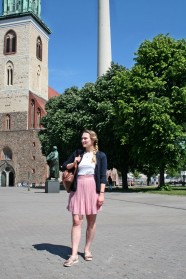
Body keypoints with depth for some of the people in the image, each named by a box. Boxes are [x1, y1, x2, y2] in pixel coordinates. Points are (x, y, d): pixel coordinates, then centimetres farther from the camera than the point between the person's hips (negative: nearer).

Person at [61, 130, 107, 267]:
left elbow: (103, 176, -2)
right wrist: (73, 164, -3)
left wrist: (102, 193, -10)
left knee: (91, 221, 8)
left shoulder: (100, 156, 2)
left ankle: (87, 249, 24)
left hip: (92, 189, -1)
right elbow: (64, 167, 16)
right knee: (76, 221, -4)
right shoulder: (77, 153, 10)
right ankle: (74, 255, -4)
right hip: (78, 189, 2)